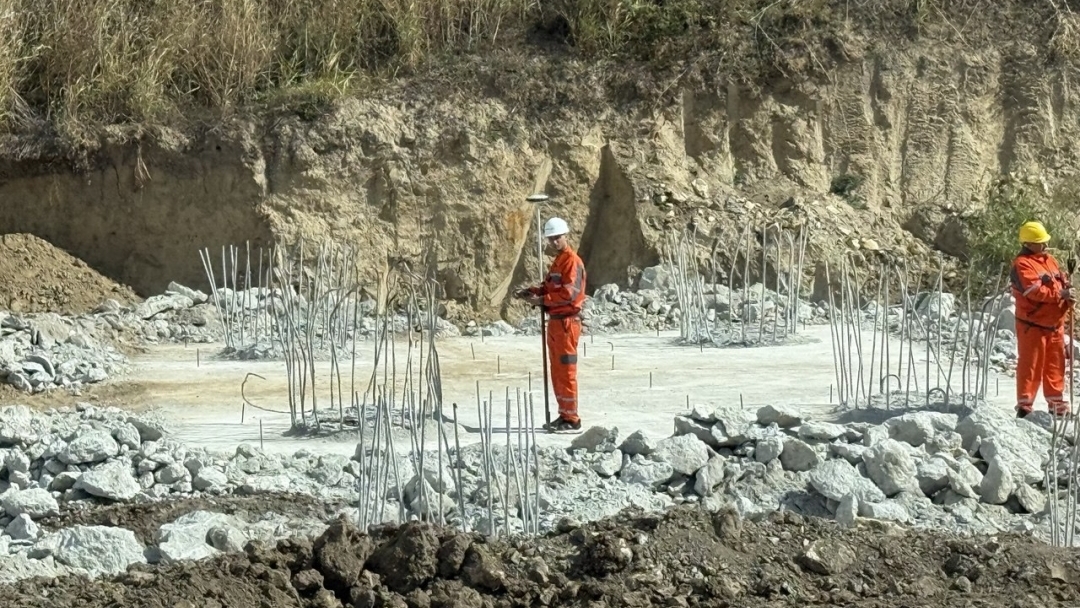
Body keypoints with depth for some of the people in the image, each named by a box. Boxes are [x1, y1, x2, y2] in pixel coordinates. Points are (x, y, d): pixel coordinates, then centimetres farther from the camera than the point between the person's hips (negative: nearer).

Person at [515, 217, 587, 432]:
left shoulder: (572, 261, -11)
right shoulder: (558, 261, 20)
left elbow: (568, 292, -20)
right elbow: (549, 286, 21)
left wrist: (542, 300, -19)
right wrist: (532, 292, 3)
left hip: (567, 320, -10)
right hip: (555, 320, 10)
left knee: (566, 370, -9)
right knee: (556, 371, 13)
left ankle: (572, 419, -7)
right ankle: (564, 415, 19)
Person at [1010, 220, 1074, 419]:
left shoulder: (1049, 260, 14)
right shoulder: (1022, 265, -13)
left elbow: (1062, 282, 16)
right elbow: (1035, 290, -23)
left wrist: (1068, 290, -8)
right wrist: (1060, 294, -23)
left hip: (1055, 324, 8)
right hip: (1033, 325, -8)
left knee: (1055, 365, 13)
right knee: (1030, 365, -5)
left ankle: (1056, 404, 22)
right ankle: (1024, 406, -1)